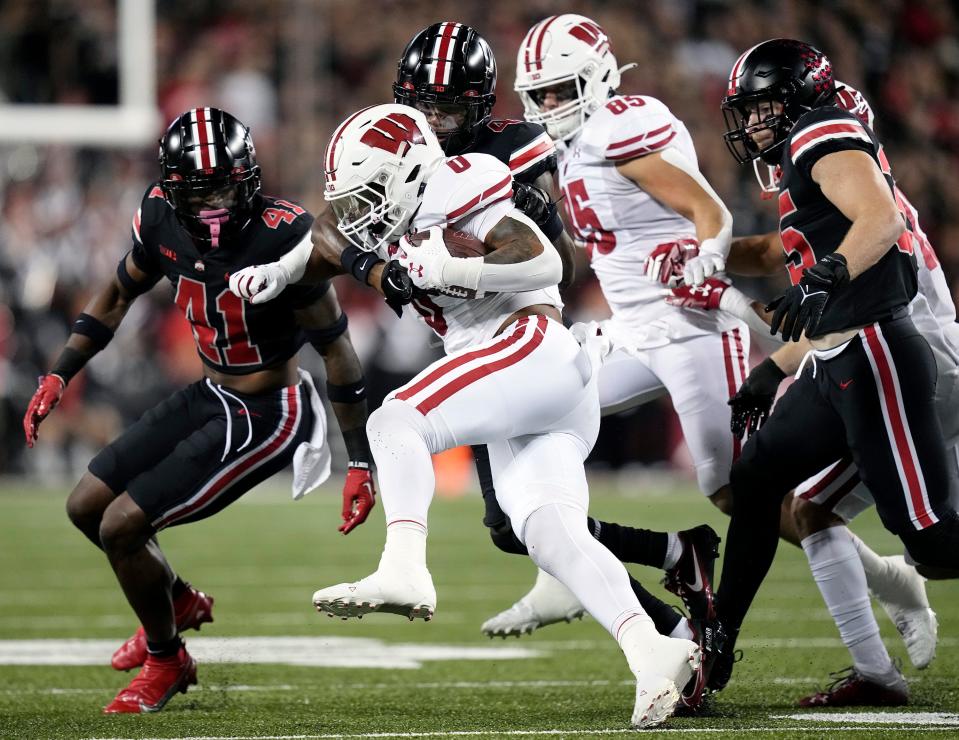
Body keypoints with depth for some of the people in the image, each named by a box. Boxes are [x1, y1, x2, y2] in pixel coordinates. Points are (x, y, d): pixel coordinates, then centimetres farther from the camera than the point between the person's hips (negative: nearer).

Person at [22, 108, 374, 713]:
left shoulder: (281, 237, -27)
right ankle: (179, 602, 39)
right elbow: (119, 296, 13)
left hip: (268, 415, -7)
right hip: (210, 396, 7)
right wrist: (59, 376, 8)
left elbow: (336, 346, -18)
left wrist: (361, 462, -16)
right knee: (87, 506, 12)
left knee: (122, 525, -12)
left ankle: (167, 663, 14)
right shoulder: (162, 219, -8)